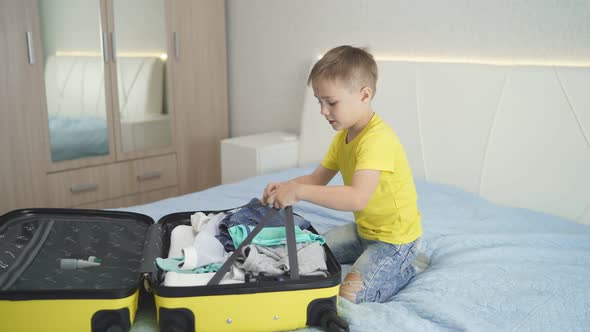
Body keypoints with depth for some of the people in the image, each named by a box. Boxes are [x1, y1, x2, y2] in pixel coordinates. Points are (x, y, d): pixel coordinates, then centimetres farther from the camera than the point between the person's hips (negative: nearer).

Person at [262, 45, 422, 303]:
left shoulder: (377, 139, -31)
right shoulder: (343, 135, 2)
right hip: (365, 229, 9)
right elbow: (318, 178, 4)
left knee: (349, 295, -16)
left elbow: (357, 198, -43)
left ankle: (406, 269, 6)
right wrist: (287, 186, -16)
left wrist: (299, 192, -42)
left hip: (395, 236, -9)